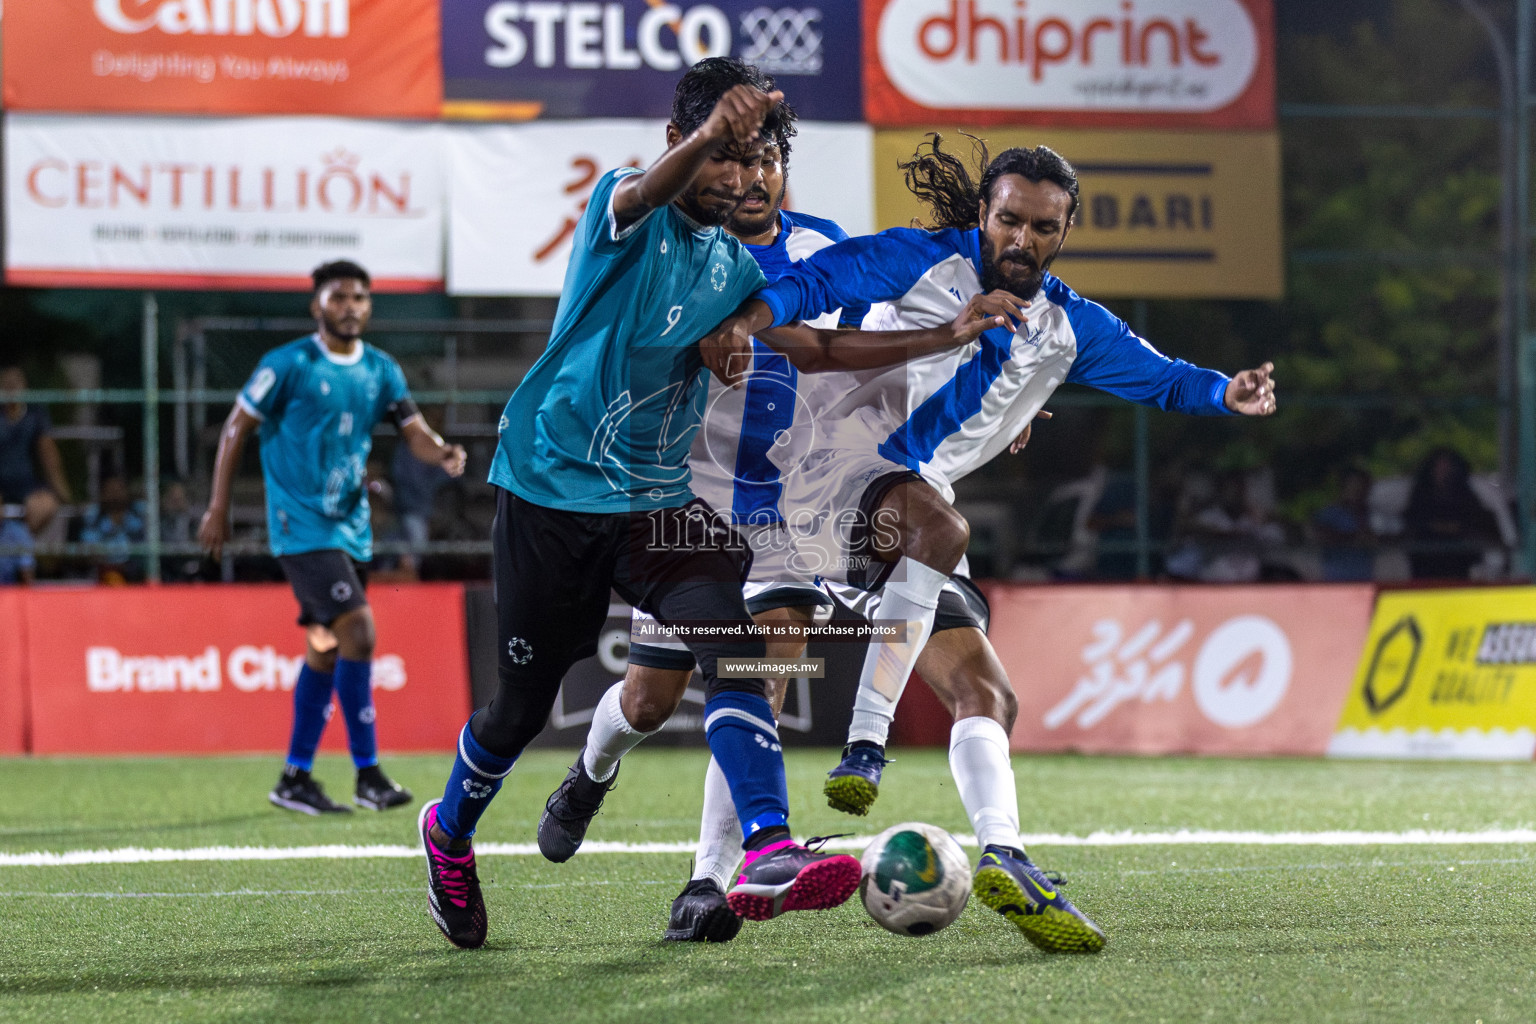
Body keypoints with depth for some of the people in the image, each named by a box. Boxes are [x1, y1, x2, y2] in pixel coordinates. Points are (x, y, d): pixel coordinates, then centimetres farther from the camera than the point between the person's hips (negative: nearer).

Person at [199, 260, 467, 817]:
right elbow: (236, 429, -3)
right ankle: (367, 773, -14)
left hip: (351, 527, 7)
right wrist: (218, 508, -4)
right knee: (358, 633, -18)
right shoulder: (288, 365, -8)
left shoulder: (382, 370, 9)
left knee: (325, 648, 10)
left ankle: (295, 779, 19)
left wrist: (441, 452, -21)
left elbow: (413, 430, 3)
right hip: (301, 525, -7)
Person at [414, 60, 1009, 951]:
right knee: (525, 702, 5)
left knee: (734, 644, -21)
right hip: (552, 486, -5)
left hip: (657, 500, 5)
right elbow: (642, 197, -34)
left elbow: (818, 350, 12)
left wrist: (949, 337, 3)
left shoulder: (736, 267, 11)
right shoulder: (623, 207, -9)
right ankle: (449, 833, 36)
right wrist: (709, 134, -57)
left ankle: (769, 855, -34)